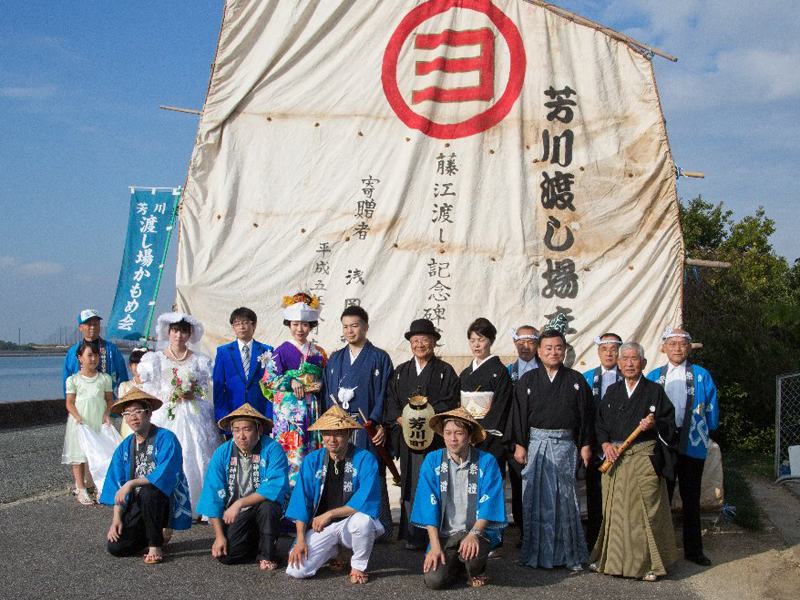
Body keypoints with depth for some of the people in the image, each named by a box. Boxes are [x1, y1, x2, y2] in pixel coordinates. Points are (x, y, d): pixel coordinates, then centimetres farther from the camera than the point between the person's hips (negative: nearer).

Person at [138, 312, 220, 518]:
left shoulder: (199, 360, 10)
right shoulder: (156, 359, 9)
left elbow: (205, 389, 9)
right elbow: (149, 389, 4)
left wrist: (192, 394, -10)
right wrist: (171, 396, -9)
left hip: (194, 416, 0)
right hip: (165, 415, 0)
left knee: (196, 457, -6)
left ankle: (198, 507, -1)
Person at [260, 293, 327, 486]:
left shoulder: (318, 353, 10)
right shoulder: (281, 352, 0)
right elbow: (268, 380, -1)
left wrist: (320, 386, -4)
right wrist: (290, 382, -13)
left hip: (312, 409, 3)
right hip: (288, 409, -3)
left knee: (312, 450, 3)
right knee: (291, 452, -7)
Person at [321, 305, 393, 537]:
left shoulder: (380, 358, 3)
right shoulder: (335, 359, 16)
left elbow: (385, 394, -3)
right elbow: (327, 394, 14)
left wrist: (380, 425, -14)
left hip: (368, 428, -4)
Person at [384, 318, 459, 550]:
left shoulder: (445, 371, 7)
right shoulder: (401, 372, 17)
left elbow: (449, 402, -3)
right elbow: (391, 400, 10)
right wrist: (401, 419, -9)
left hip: (435, 436, -3)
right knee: (410, 485, 2)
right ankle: (412, 536, 7)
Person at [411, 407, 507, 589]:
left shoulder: (486, 462, -5)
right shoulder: (432, 461, -1)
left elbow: (489, 505, -10)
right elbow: (429, 505, -4)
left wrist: (474, 534, -27)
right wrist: (435, 545, -14)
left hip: (478, 530, -2)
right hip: (444, 534, 2)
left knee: (473, 551, -35)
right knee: (434, 580, -19)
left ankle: (476, 571, 4)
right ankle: (459, 564, 17)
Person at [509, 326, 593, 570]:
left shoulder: (576, 380, 5)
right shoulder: (528, 380, 4)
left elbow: (586, 413, 6)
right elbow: (519, 413, 2)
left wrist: (585, 445, 1)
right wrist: (519, 445, -3)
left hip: (565, 445, 0)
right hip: (535, 443, 0)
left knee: (564, 497, 2)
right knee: (536, 498, 3)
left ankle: (569, 553, 13)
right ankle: (536, 552, 13)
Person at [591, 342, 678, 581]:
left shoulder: (654, 391, 2)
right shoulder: (612, 391, 13)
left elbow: (669, 423, 0)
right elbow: (600, 423, 13)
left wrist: (655, 425, -19)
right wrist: (606, 444, -3)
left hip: (645, 460, -3)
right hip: (615, 459, 4)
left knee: (645, 510, -3)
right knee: (614, 510, 7)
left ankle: (650, 563, 7)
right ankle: (611, 558, 19)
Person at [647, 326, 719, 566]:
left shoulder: (701, 375, 3)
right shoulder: (654, 376, 7)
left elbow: (712, 410, 4)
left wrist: (704, 431, -1)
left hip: (692, 444, -1)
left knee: (691, 499, 9)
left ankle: (693, 549, 21)